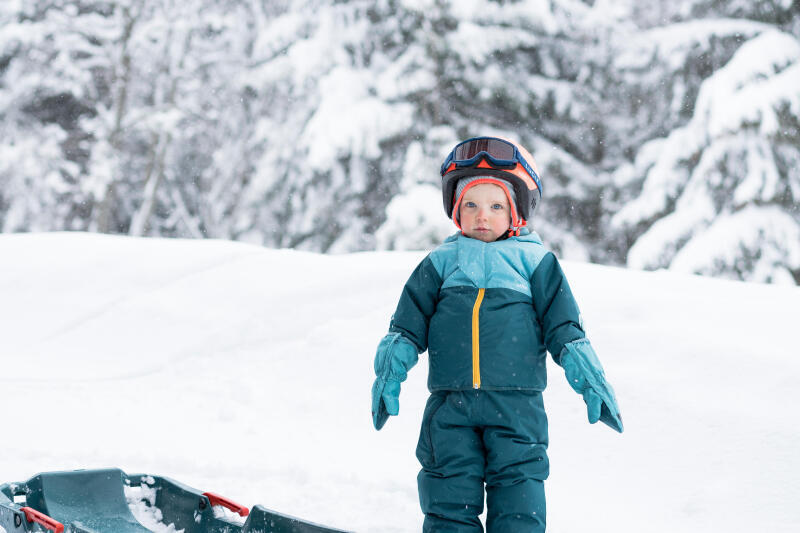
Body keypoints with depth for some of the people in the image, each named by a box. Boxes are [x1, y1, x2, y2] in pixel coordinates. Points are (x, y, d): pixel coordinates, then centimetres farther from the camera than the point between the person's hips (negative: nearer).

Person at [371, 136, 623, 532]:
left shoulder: (535, 262, 10)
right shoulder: (440, 263, 13)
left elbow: (564, 327, 10)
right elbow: (408, 324, 14)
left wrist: (589, 380, 5)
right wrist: (390, 370, 4)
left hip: (516, 405, -1)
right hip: (449, 406, 1)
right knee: (450, 500, 1)